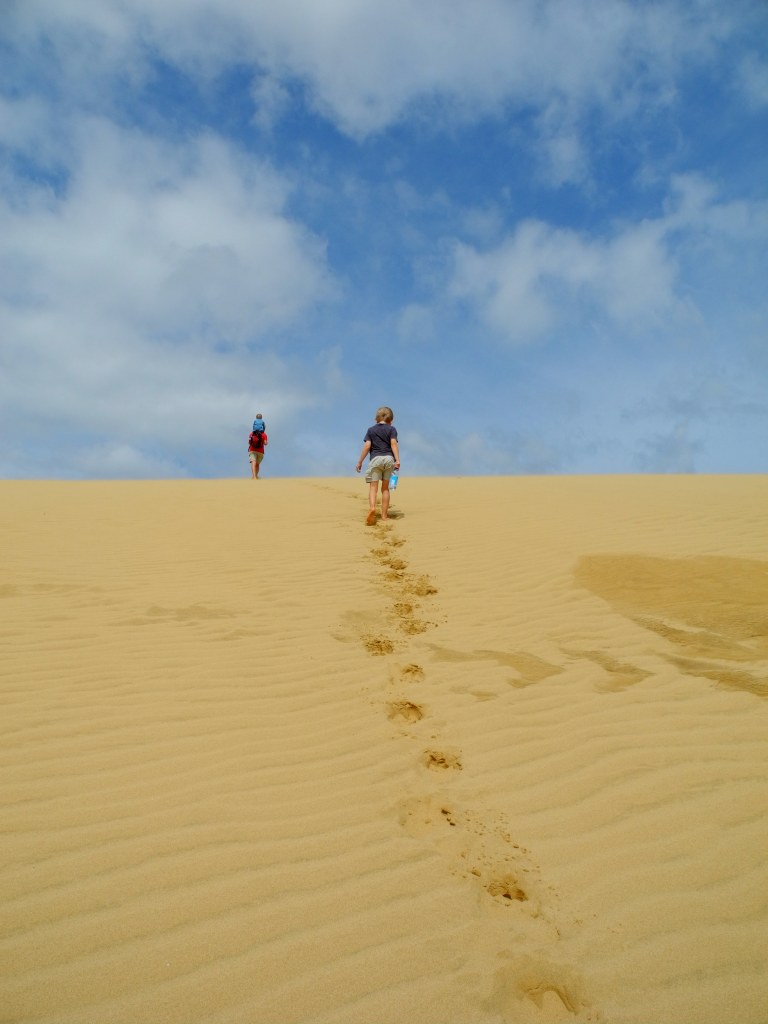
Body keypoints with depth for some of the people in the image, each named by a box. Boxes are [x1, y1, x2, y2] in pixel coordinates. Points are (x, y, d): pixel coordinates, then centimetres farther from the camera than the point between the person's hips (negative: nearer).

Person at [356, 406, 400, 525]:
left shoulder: (371, 430, 10)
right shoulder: (391, 429, 9)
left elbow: (367, 446, 2)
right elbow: (393, 443, -5)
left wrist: (360, 462, 7)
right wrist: (397, 459, -11)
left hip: (375, 458, -1)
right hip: (389, 458, 1)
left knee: (373, 486, -8)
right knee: (385, 487, 10)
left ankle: (372, 507, -34)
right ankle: (384, 514, 10)